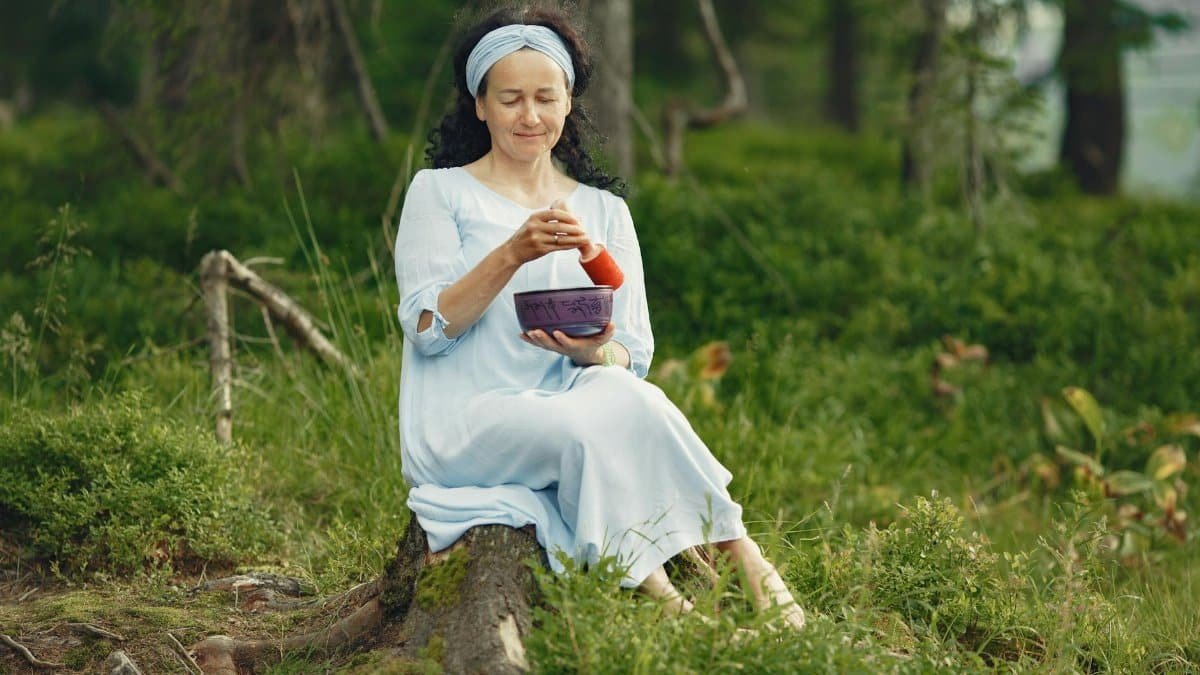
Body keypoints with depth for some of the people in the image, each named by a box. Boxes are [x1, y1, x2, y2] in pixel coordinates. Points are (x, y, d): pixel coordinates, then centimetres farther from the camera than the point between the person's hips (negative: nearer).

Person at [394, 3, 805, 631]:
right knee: (590, 426, -35)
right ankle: (741, 557, -30)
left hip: (570, 418, 3)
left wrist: (590, 352, -15)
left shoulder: (604, 212, 16)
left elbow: (633, 359, 10)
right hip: (459, 430, -3)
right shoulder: (438, 192, 7)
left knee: (621, 396, -34)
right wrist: (515, 253, -19)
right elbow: (426, 327, -6)